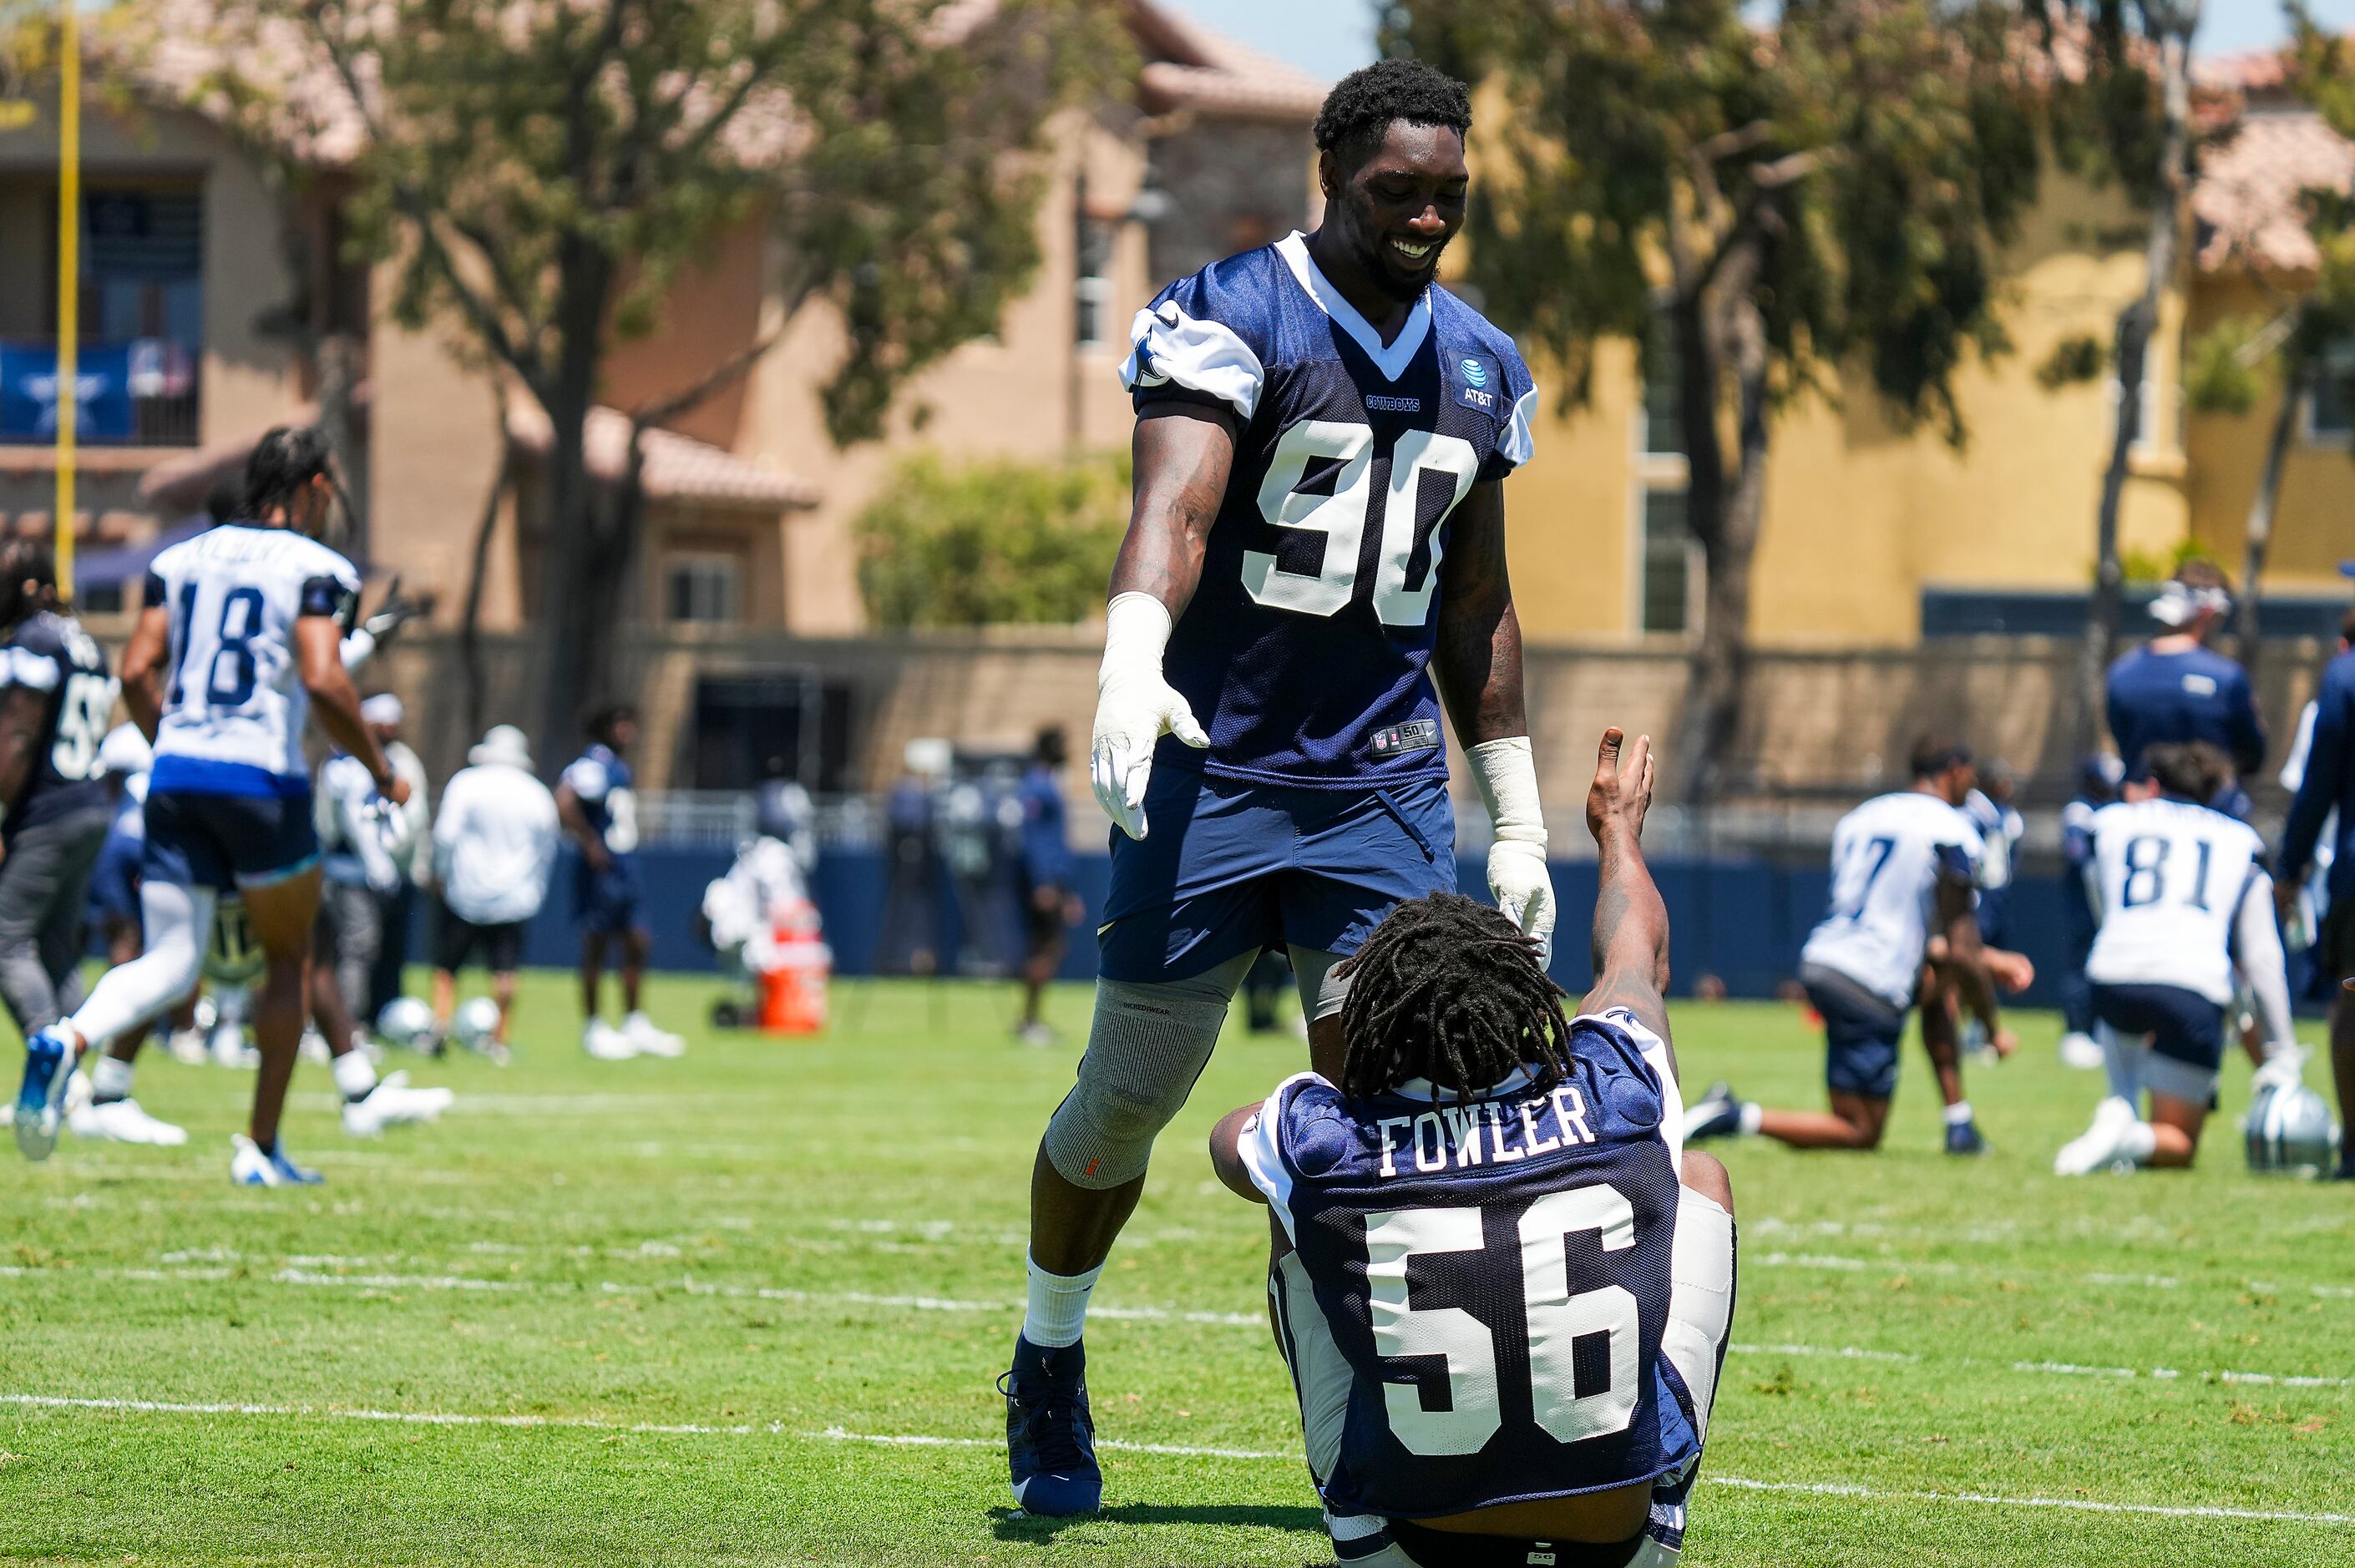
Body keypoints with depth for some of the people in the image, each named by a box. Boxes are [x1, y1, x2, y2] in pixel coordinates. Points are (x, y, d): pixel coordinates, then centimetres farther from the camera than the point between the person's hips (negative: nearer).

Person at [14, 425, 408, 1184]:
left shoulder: (183, 559, 12)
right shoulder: (314, 568, -4)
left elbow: (137, 671, 6)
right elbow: (323, 680, -15)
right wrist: (380, 771, -3)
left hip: (176, 774, 4)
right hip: (261, 779, -4)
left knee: (169, 963, 5)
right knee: (288, 957, 14)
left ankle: (67, 1041, -27)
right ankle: (260, 1147, 13)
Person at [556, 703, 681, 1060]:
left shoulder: (620, 767, 14)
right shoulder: (595, 764, -15)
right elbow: (564, 803, -28)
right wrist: (590, 843, -23)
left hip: (624, 872, 9)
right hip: (602, 871, -9)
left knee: (636, 944, 11)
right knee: (596, 946, 0)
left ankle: (635, 1025, 20)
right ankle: (593, 1028, 8)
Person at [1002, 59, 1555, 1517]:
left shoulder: (1480, 365, 10)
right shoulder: (1230, 318, -9)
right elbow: (1174, 510, -25)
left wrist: (1517, 810, 18)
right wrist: (1132, 656, -45)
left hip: (1386, 781, 4)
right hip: (1217, 770, -4)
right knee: (1129, 1096, 4)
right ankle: (1050, 1366, 27)